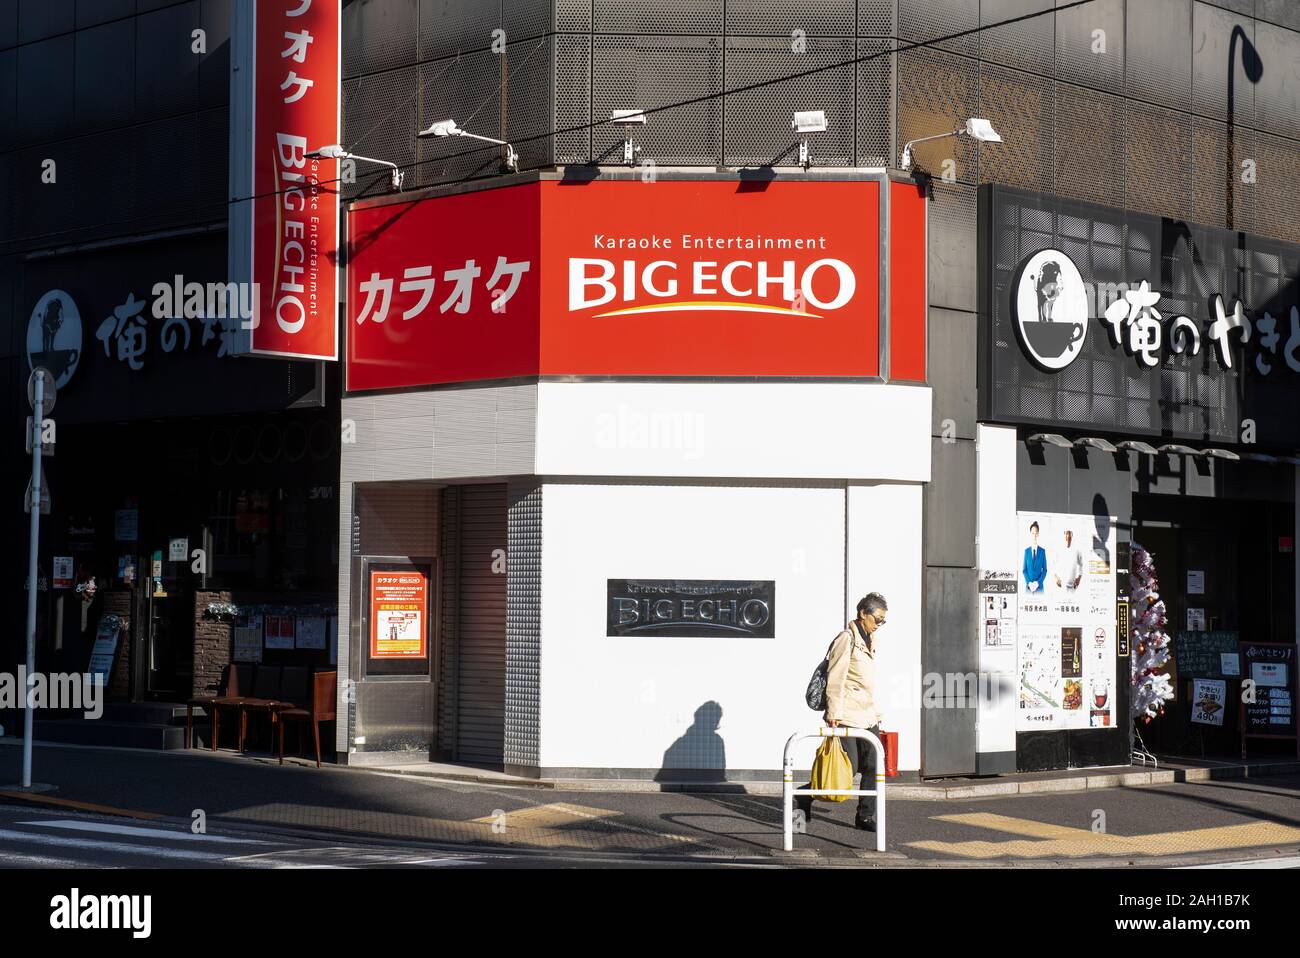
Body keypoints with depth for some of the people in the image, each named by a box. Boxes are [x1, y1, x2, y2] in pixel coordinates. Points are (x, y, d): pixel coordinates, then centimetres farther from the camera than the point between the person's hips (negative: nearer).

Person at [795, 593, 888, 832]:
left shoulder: (869, 640, 17)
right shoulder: (846, 639, -11)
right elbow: (835, 679, -16)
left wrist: (876, 713, 20)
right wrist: (833, 713, -20)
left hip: (868, 715, 9)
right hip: (847, 715, -9)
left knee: (873, 766, 1)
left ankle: (866, 817, 8)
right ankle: (802, 798, 7)